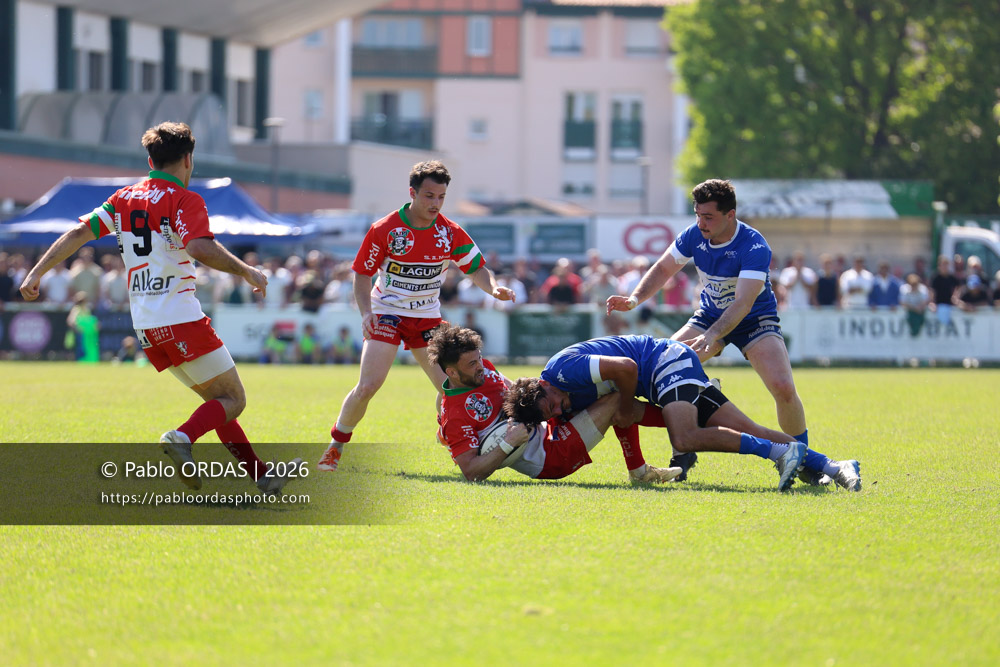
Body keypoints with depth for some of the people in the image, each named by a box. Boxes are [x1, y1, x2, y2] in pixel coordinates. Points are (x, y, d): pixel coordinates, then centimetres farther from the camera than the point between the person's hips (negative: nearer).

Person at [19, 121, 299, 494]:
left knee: (217, 399, 17)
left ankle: (262, 476, 15)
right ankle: (182, 438, -28)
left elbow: (79, 232, 5)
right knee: (233, 400, -2)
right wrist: (247, 272, -14)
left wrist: (37, 273, 6)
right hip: (182, 320, -7)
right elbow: (200, 248, -24)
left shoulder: (124, 199, 12)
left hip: (146, 329, 7)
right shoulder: (185, 200, -7)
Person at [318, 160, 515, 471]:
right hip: (386, 314, -3)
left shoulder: (450, 233, -5)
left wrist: (494, 289, -18)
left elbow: (477, 268, 4)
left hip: (427, 317, 3)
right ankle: (335, 448, 3)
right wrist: (366, 312, -22)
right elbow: (362, 274, -6)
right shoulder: (384, 230, -13)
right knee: (368, 385, -16)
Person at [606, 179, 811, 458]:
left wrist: (711, 336, -53)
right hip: (710, 315, 5)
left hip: (756, 320, -5)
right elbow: (663, 268, 2)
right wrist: (634, 299, -16)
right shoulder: (694, 235, -14)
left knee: (783, 388, -25)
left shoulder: (755, 247, -30)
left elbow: (743, 303, -39)